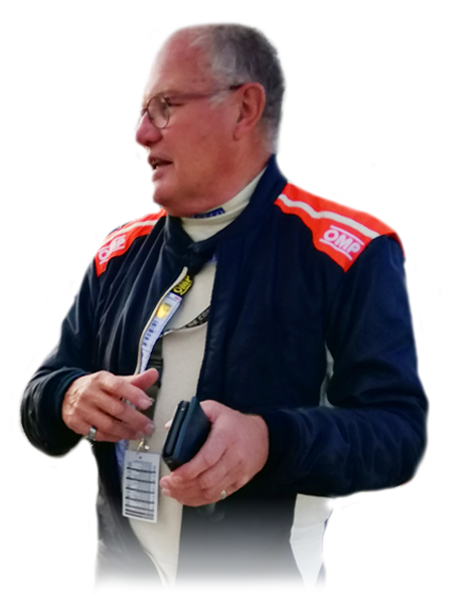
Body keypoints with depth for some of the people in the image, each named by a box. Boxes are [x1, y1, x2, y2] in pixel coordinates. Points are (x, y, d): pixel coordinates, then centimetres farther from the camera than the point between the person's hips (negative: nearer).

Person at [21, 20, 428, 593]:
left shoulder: (349, 254, -11)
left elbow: (398, 430, -16)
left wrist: (269, 441, -33)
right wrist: (71, 398, -16)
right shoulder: (118, 256, 4)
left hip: (269, 577, -4)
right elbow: (41, 399, 8)